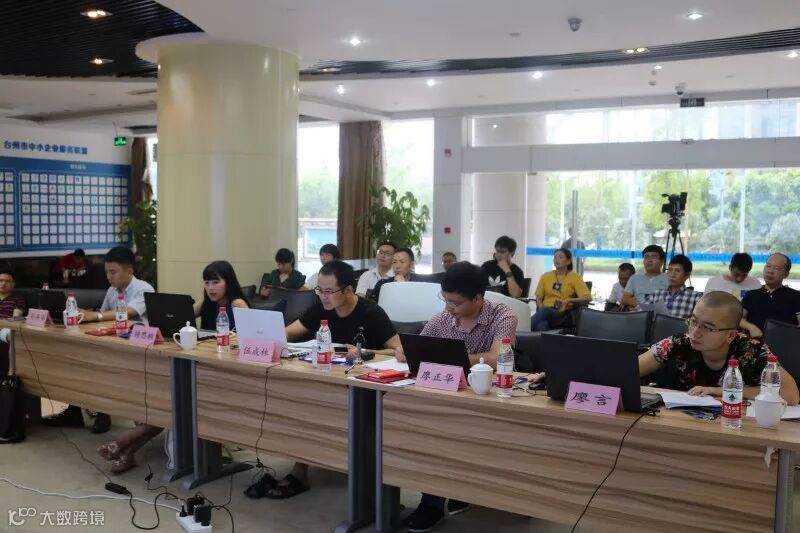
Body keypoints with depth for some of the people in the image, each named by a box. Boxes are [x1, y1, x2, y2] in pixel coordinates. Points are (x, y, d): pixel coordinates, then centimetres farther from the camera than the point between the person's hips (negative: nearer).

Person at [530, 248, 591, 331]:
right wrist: (542, 309, -7)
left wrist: (568, 300, -19)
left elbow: (587, 298, -3)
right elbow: (538, 299, 16)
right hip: (545, 310, 3)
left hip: (562, 314, -3)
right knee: (542, 325, -37)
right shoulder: (545, 276, 17)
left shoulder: (574, 277, 7)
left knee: (545, 311, -39)